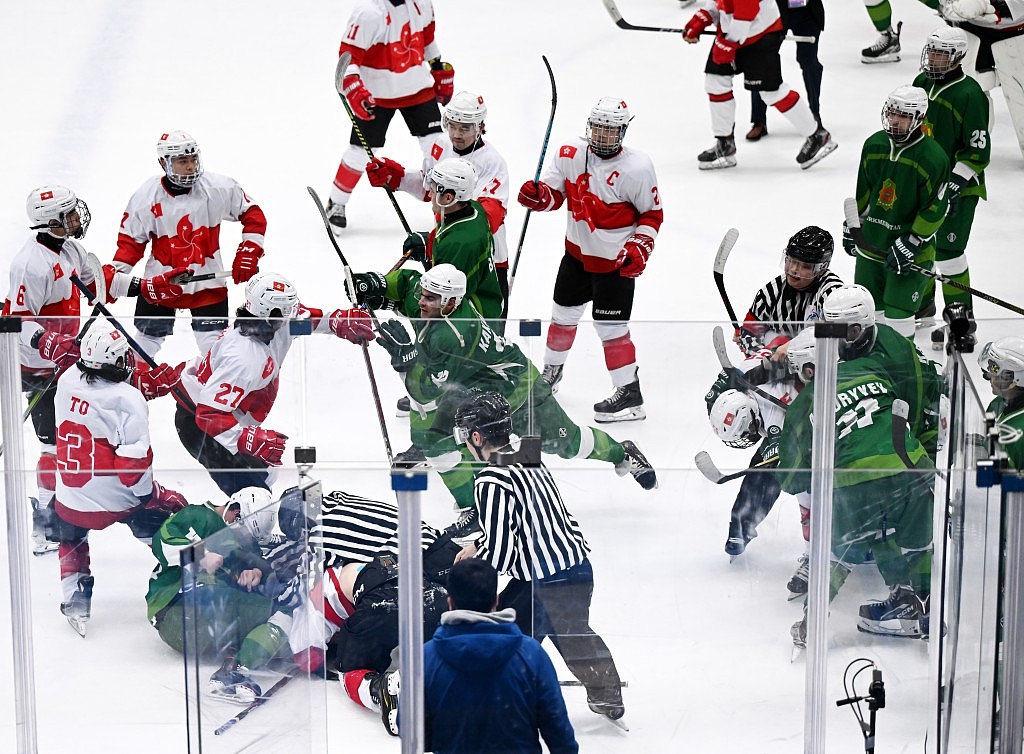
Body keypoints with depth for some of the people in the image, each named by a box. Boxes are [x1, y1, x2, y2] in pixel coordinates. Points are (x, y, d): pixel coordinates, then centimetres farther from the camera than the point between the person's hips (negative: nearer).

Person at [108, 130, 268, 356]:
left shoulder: (219, 188, -12)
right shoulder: (145, 197, -10)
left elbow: (253, 214, 0)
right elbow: (131, 240, -1)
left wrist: (247, 254, -7)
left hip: (207, 283, -1)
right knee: (146, 339, 13)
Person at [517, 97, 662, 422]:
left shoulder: (637, 168, -18)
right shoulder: (569, 153, -7)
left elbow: (652, 213, -8)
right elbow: (554, 194, 1)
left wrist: (639, 248, -20)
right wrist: (538, 195, -22)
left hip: (615, 261, -6)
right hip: (577, 251, 6)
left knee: (610, 326, -6)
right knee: (563, 313, 19)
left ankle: (629, 394, 3)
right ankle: (551, 371, 40)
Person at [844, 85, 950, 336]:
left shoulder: (933, 157, -18)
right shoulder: (874, 144, 0)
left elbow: (934, 211, -16)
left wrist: (909, 246, -19)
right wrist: (851, 226, 19)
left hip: (911, 251, -6)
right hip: (871, 246, 6)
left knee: (897, 313, -7)